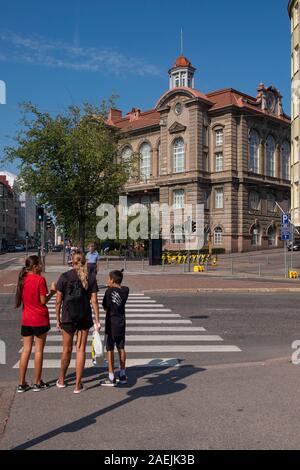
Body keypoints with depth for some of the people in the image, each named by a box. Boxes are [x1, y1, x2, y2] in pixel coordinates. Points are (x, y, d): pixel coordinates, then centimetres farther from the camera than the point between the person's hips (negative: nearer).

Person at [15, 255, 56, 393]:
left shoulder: (22, 279, 3)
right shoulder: (40, 279, -15)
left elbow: (21, 299, 11)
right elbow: (43, 301, -14)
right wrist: (52, 291, -2)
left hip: (26, 320, 5)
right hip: (40, 319, -5)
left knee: (26, 350, 11)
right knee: (39, 350, 6)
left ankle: (21, 384, 14)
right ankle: (37, 383, 14)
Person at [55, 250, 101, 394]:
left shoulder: (64, 277, -6)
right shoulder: (91, 277, -3)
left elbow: (58, 301, -5)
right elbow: (94, 300, -4)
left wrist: (58, 319, 5)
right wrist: (97, 320, 1)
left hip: (68, 317, 0)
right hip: (85, 317, 0)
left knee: (67, 349, 15)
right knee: (80, 350, 8)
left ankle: (61, 380, 33)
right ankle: (78, 385, 12)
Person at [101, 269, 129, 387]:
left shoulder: (109, 291, -16)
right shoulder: (125, 290, -3)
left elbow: (105, 307, -10)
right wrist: (112, 287, 11)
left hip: (111, 323, -5)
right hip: (121, 323, 5)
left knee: (110, 350, 2)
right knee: (121, 349, 15)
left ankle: (111, 378, 4)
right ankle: (122, 375, 24)